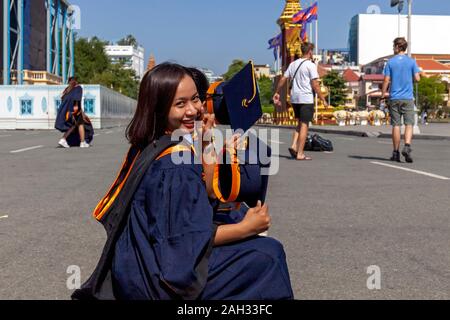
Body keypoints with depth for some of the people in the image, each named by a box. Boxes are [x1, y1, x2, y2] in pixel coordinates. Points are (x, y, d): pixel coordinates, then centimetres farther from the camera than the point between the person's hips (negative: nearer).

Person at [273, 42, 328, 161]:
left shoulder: (293, 64, 12)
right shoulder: (311, 65, -7)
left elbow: (283, 79, 14)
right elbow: (315, 85, -12)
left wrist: (277, 93, 23)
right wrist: (323, 99, -7)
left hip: (294, 98, 7)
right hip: (306, 99, -6)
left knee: (300, 123, 19)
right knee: (304, 125, -3)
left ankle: (294, 146, 5)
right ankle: (300, 154, -3)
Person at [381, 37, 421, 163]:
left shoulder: (390, 62, 1)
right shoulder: (411, 61, 2)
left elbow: (386, 80, -2)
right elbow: (417, 78, -2)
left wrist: (383, 94, 8)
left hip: (394, 98, 1)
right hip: (408, 98, 0)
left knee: (396, 125, 4)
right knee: (409, 124, 0)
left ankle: (396, 153, 7)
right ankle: (407, 146, -21)